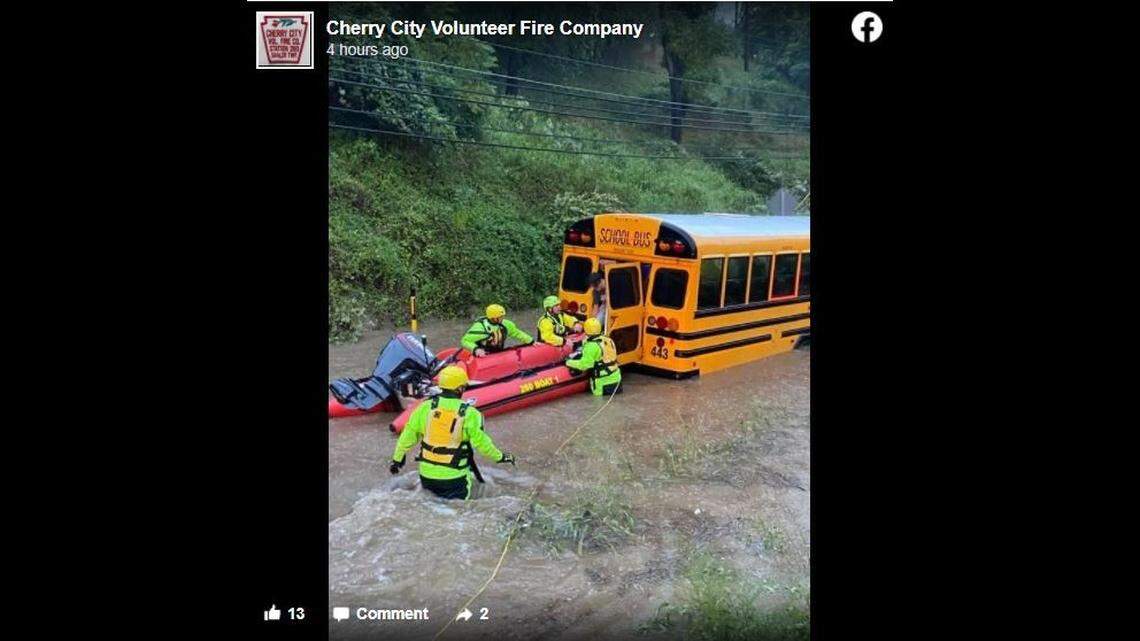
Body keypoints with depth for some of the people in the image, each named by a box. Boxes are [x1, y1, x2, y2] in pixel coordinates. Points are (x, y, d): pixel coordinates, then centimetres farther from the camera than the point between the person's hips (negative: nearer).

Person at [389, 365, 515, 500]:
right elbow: (480, 442, -8)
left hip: (427, 474, 4)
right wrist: (500, 457, 8)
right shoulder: (469, 413, -11)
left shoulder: (426, 406, -3)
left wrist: (397, 458, 14)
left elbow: (409, 433, 2)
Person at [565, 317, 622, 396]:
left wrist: (569, 363, -8)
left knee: (597, 393, 11)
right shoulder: (608, 340, 6)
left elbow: (584, 364, -21)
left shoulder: (591, 346, -20)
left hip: (604, 381, -7)